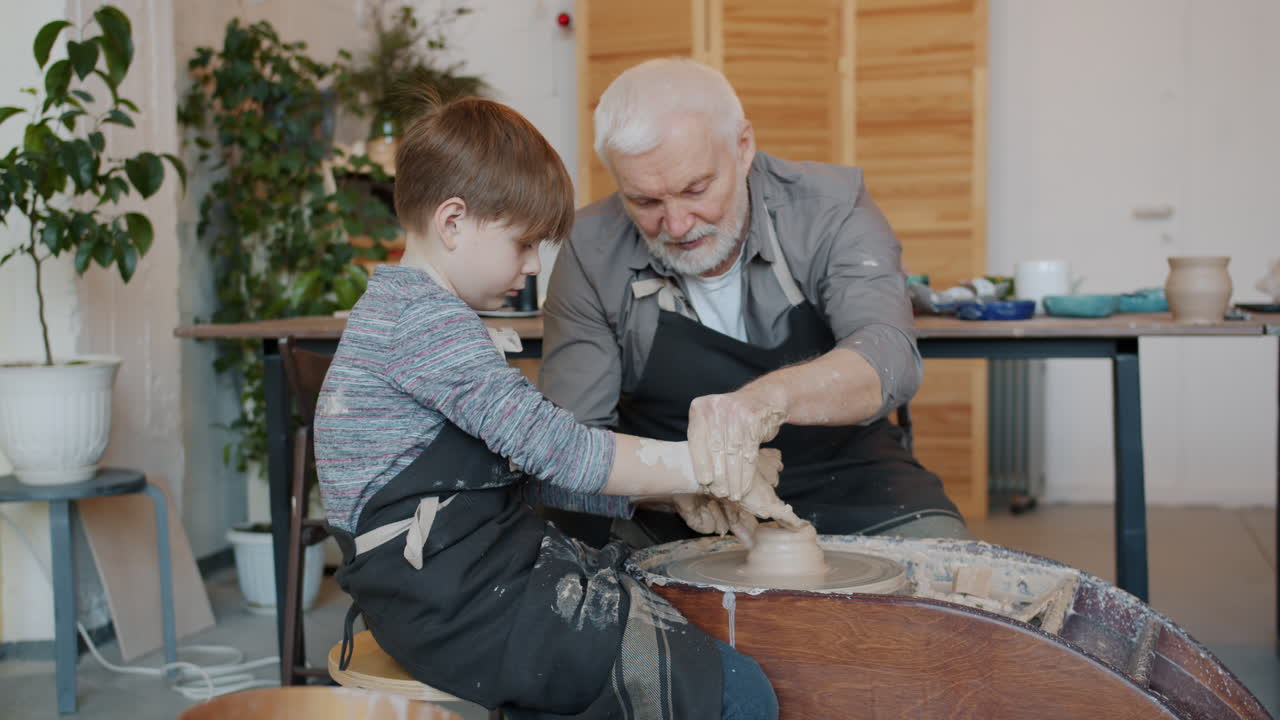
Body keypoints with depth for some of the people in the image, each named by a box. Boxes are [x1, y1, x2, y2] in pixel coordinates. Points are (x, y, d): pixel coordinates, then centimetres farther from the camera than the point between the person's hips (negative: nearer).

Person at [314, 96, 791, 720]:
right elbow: (555, 450, -22)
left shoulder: (401, 310, 18)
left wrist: (656, 490, 10)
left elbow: (523, 468, 18)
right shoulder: (423, 316, -15)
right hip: (465, 604, -11)